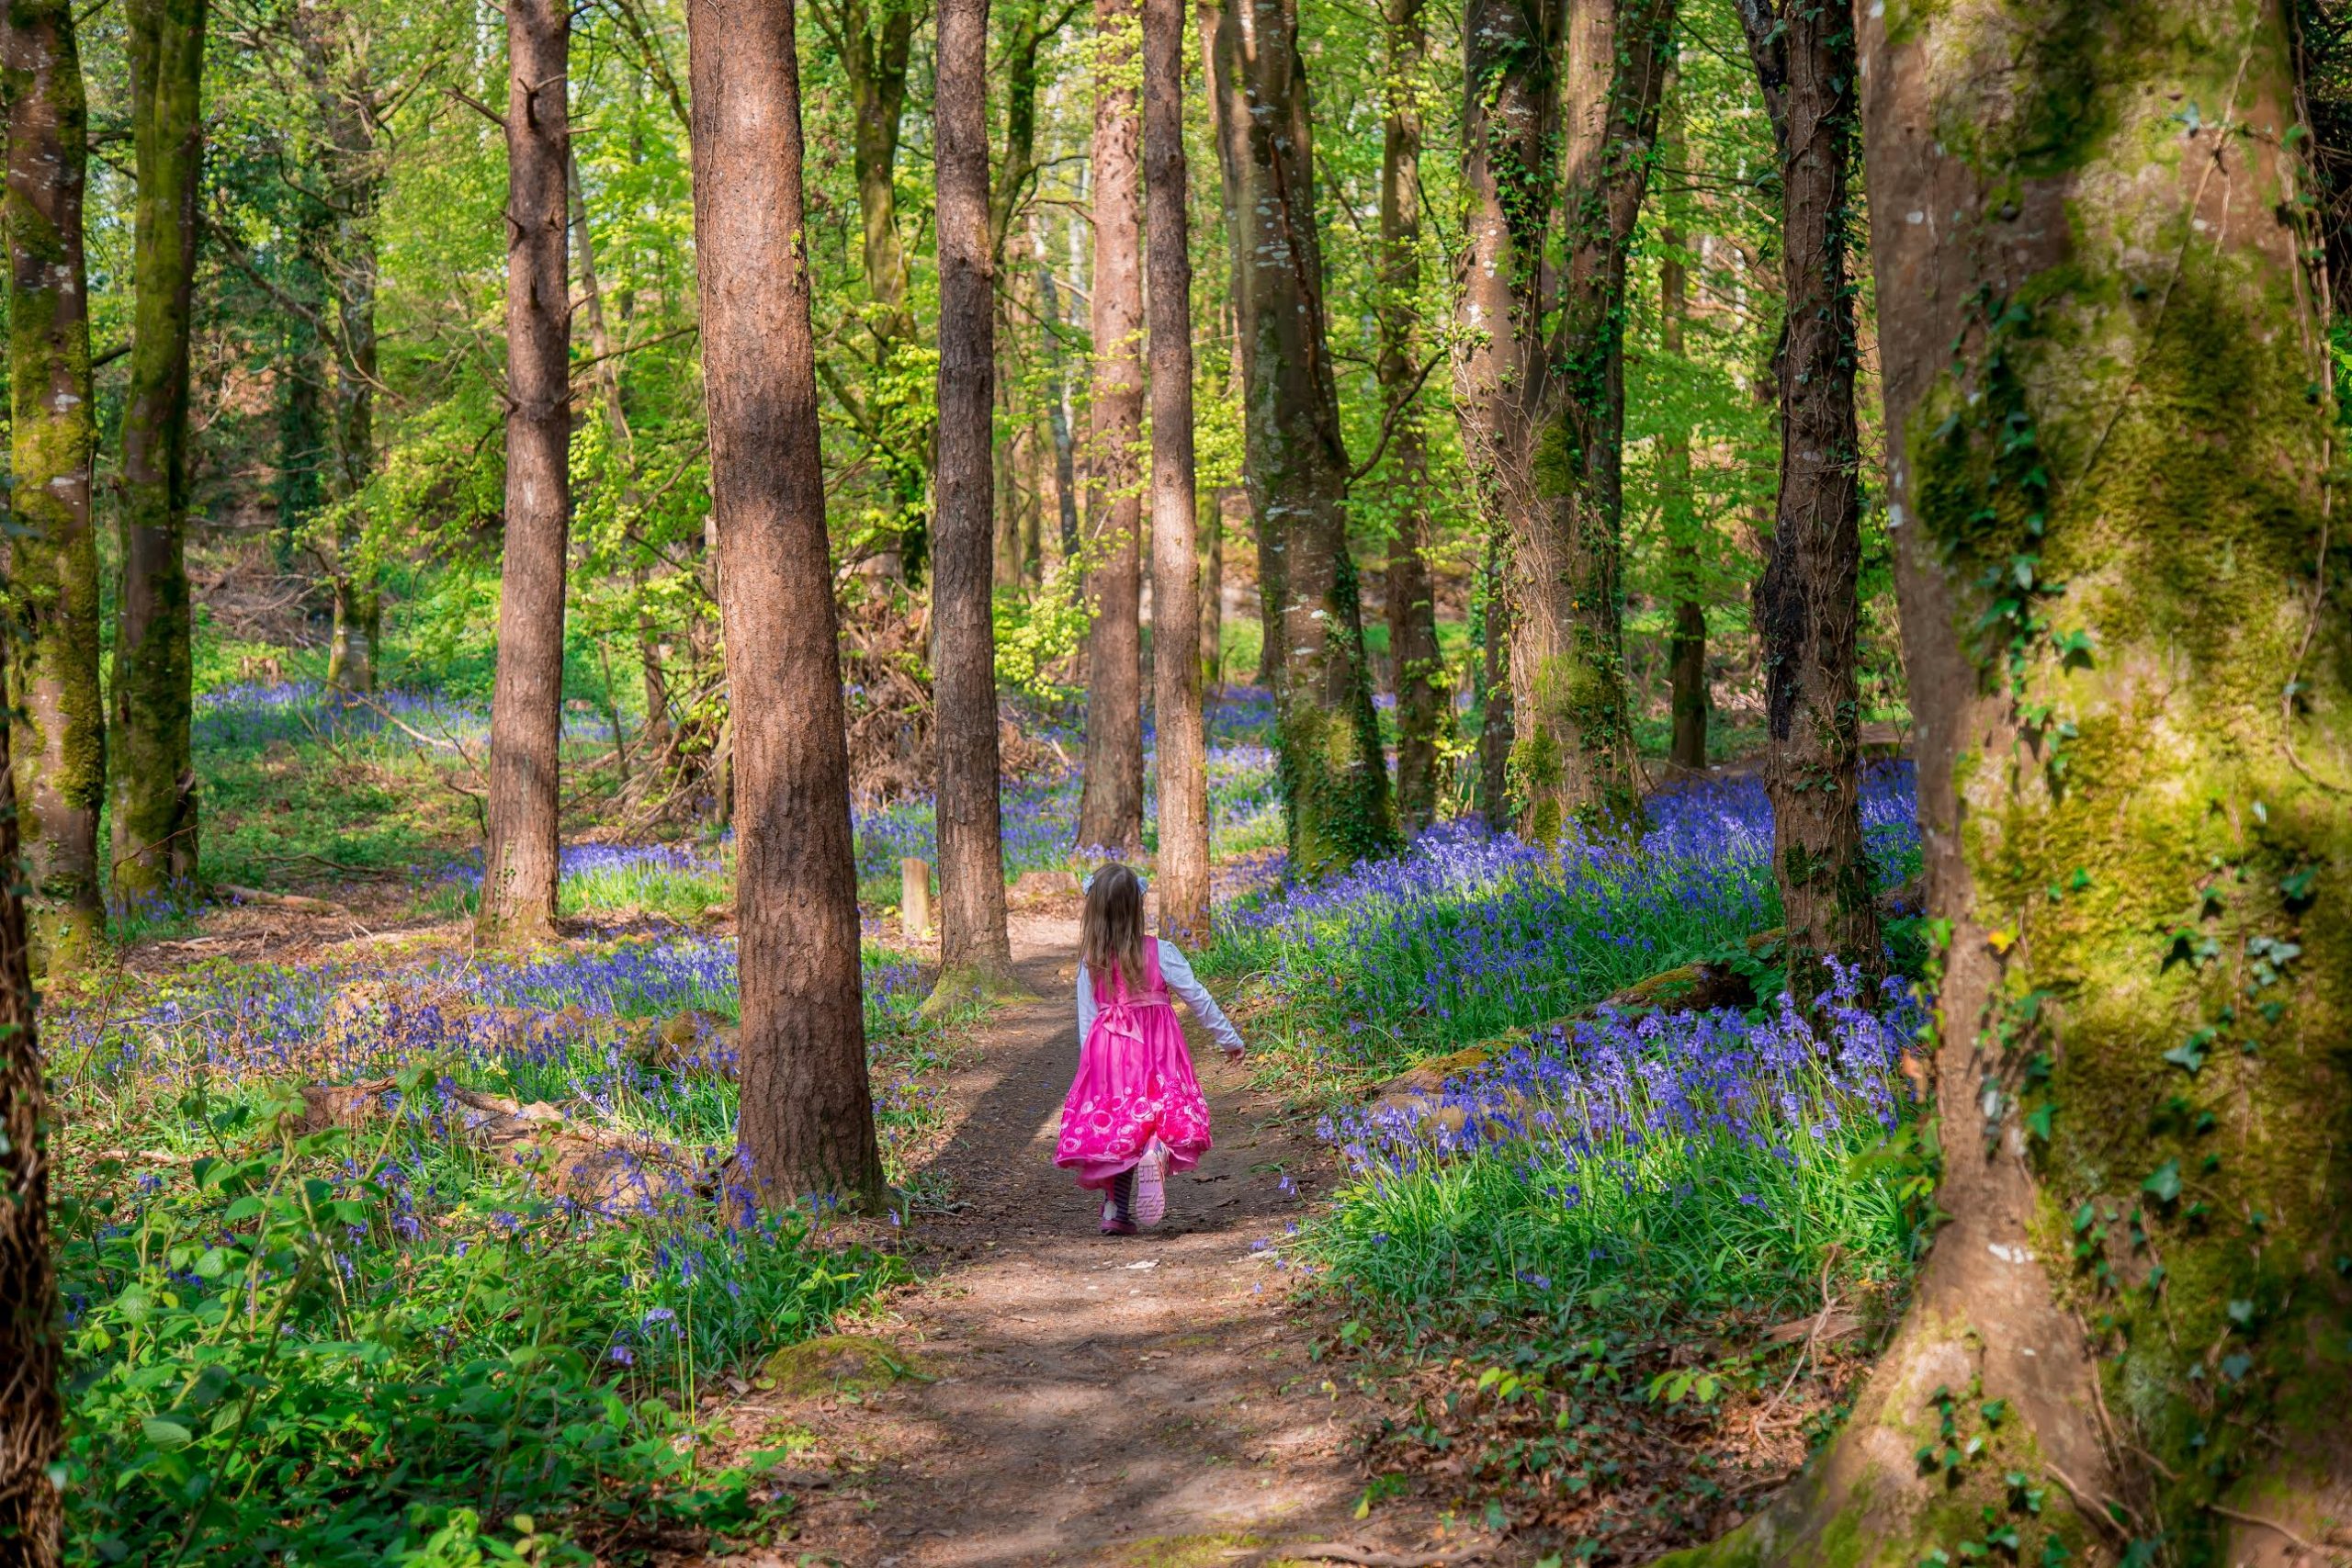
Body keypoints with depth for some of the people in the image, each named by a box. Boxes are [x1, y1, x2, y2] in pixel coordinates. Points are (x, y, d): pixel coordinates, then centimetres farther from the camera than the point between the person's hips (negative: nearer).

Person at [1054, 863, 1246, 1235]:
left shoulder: (1090, 964, -2)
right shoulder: (1159, 953, -7)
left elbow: (1086, 1020, 2)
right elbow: (1198, 999, -3)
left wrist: (1090, 1063, 12)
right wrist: (1230, 1038, 7)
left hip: (1106, 1053, 2)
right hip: (1155, 1051, -2)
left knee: (1113, 1132, 11)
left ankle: (1115, 1210, 5)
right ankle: (1155, 1149, -36)